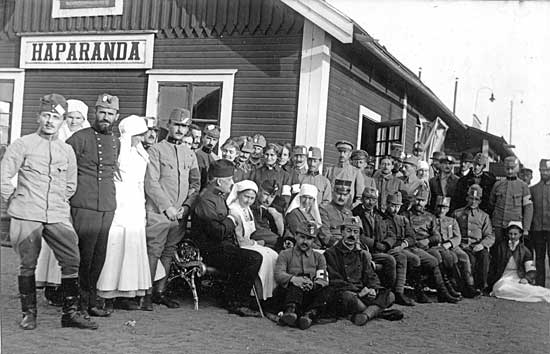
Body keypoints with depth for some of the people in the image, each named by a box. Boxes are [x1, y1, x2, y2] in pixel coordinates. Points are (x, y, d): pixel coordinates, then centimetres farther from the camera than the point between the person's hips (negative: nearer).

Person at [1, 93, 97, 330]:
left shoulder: (67, 151, 13)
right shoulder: (22, 145, 2)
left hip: (58, 217, 3)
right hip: (26, 217, -3)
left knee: (72, 261, -3)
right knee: (27, 264, 1)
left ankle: (70, 313, 5)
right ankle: (28, 313, 14)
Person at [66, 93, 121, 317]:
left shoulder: (116, 142, 15)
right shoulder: (80, 138, -5)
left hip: (107, 207, 6)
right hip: (84, 206, -6)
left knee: (98, 257, 9)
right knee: (83, 256, -3)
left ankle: (90, 301, 19)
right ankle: (80, 301, 7)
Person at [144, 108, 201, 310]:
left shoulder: (190, 154, 16)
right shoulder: (156, 150, 0)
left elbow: (196, 184, 12)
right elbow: (151, 183, -7)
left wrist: (186, 206, -3)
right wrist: (166, 207, -13)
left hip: (180, 215, 5)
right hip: (157, 212, -5)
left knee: (168, 254, 9)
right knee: (153, 252, -6)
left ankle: (160, 292, 18)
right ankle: (148, 294, 0)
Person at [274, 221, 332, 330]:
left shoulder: (318, 257, 21)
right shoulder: (285, 254, 15)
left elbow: (323, 280, 6)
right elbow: (278, 274, -3)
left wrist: (313, 285, -19)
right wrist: (293, 279, -26)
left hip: (311, 294, 2)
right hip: (289, 293, -2)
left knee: (326, 292, -29)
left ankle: (310, 314, -51)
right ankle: (291, 310, -54)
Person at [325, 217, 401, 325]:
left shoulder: (362, 254, 22)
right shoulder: (331, 253, 2)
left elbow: (371, 276, 16)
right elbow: (334, 281, -7)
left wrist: (373, 289, -8)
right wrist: (358, 293, -16)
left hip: (362, 293, 6)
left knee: (389, 295, -16)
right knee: (348, 297, -39)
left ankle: (364, 315, -39)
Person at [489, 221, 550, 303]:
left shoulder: (525, 250, 11)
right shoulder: (499, 248, 12)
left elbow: (531, 270, 2)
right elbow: (492, 267, 12)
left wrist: (526, 278, -20)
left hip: (519, 280, 0)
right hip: (503, 280, 0)